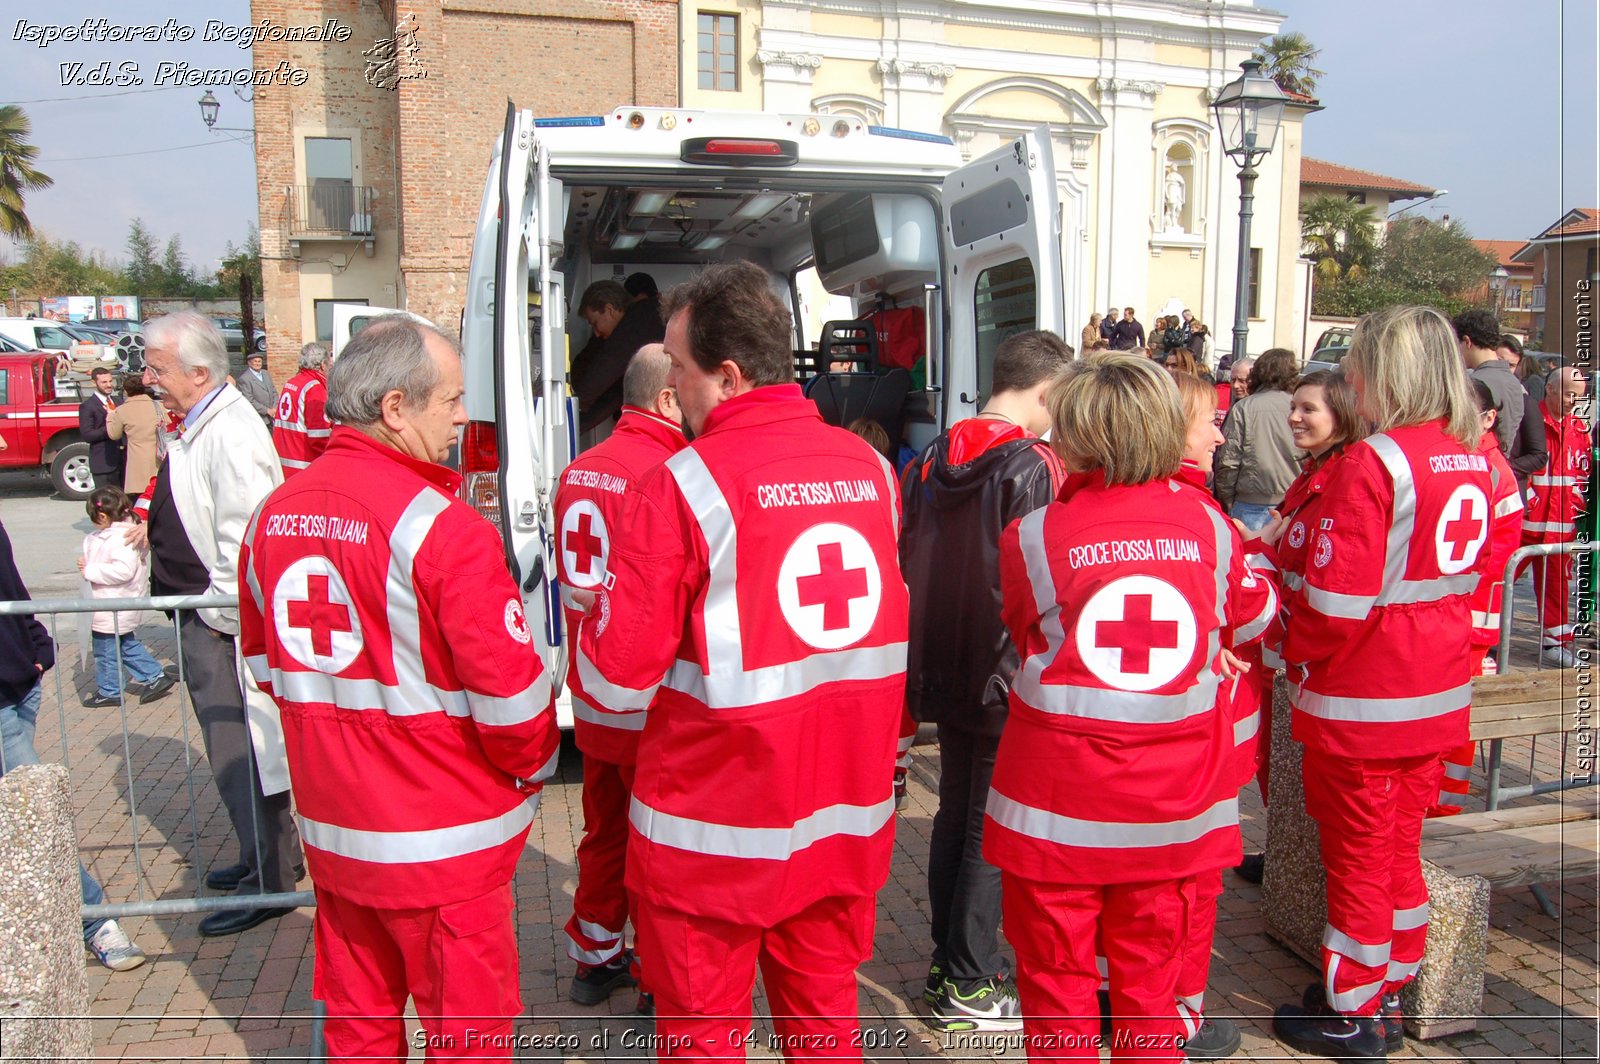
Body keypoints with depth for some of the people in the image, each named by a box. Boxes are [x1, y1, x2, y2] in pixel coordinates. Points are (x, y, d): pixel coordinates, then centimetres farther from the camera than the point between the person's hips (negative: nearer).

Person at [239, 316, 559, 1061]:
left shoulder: (275, 514, 2)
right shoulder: (440, 525, -21)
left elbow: (265, 660, 13)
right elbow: (509, 688, -21)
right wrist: (533, 769, -1)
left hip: (331, 826, 7)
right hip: (443, 840, -7)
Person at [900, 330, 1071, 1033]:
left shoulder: (931, 461, 5)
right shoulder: (1035, 467, -16)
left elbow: (908, 565, 10)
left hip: (945, 676, 7)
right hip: (1007, 681, -7)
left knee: (954, 813, 17)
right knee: (991, 830, 4)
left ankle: (946, 962, 29)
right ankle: (968, 988, 14)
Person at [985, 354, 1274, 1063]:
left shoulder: (1031, 536, -13)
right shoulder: (1208, 525, -4)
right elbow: (1252, 617, 14)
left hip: (1059, 811, -3)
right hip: (1172, 806, 3)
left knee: (1056, 979, 13)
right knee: (1149, 980, 18)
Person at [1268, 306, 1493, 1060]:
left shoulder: (1370, 465, -21)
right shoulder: (1473, 460, 4)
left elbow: (1337, 598, -23)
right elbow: (1474, 569, 14)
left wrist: (1298, 655, -4)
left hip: (1363, 697, -8)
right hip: (1437, 690, 8)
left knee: (1357, 853, 7)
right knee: (1401, 842, 20)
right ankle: (1391, 985, 35)